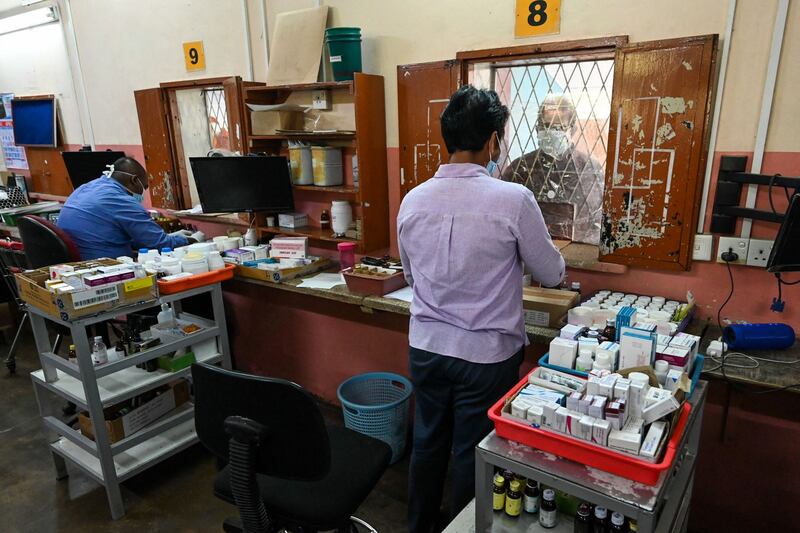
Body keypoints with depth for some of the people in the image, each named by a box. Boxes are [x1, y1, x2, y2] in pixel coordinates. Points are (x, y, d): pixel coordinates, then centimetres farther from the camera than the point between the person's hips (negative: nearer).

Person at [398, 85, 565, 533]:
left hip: (427, 347, 4)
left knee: (428, 444, 22)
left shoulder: (413, 200, -5)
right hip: (486, 354, -4)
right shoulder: (513, 199, -18)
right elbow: (552, 274, -4)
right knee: (474, 456, 15)